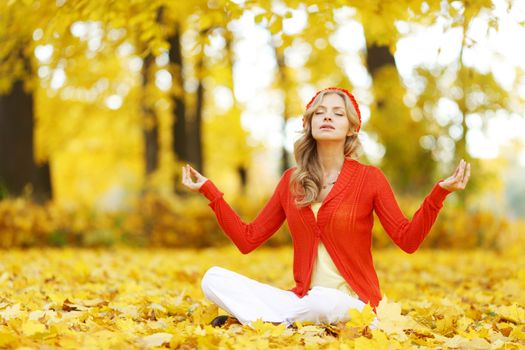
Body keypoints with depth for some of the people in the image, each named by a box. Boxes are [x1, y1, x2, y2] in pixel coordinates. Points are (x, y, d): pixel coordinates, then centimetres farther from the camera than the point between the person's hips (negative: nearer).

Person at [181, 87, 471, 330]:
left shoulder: (369, 177, -1)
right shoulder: (291, 180, 10)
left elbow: (408, 240, -5)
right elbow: (247, 239, 11)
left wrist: (440, 191, -17)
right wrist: (208, 190, 9)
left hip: (352, 306, -4)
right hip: (303, 300, 4)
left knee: (326, 302, -41)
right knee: (213, 278, -14)